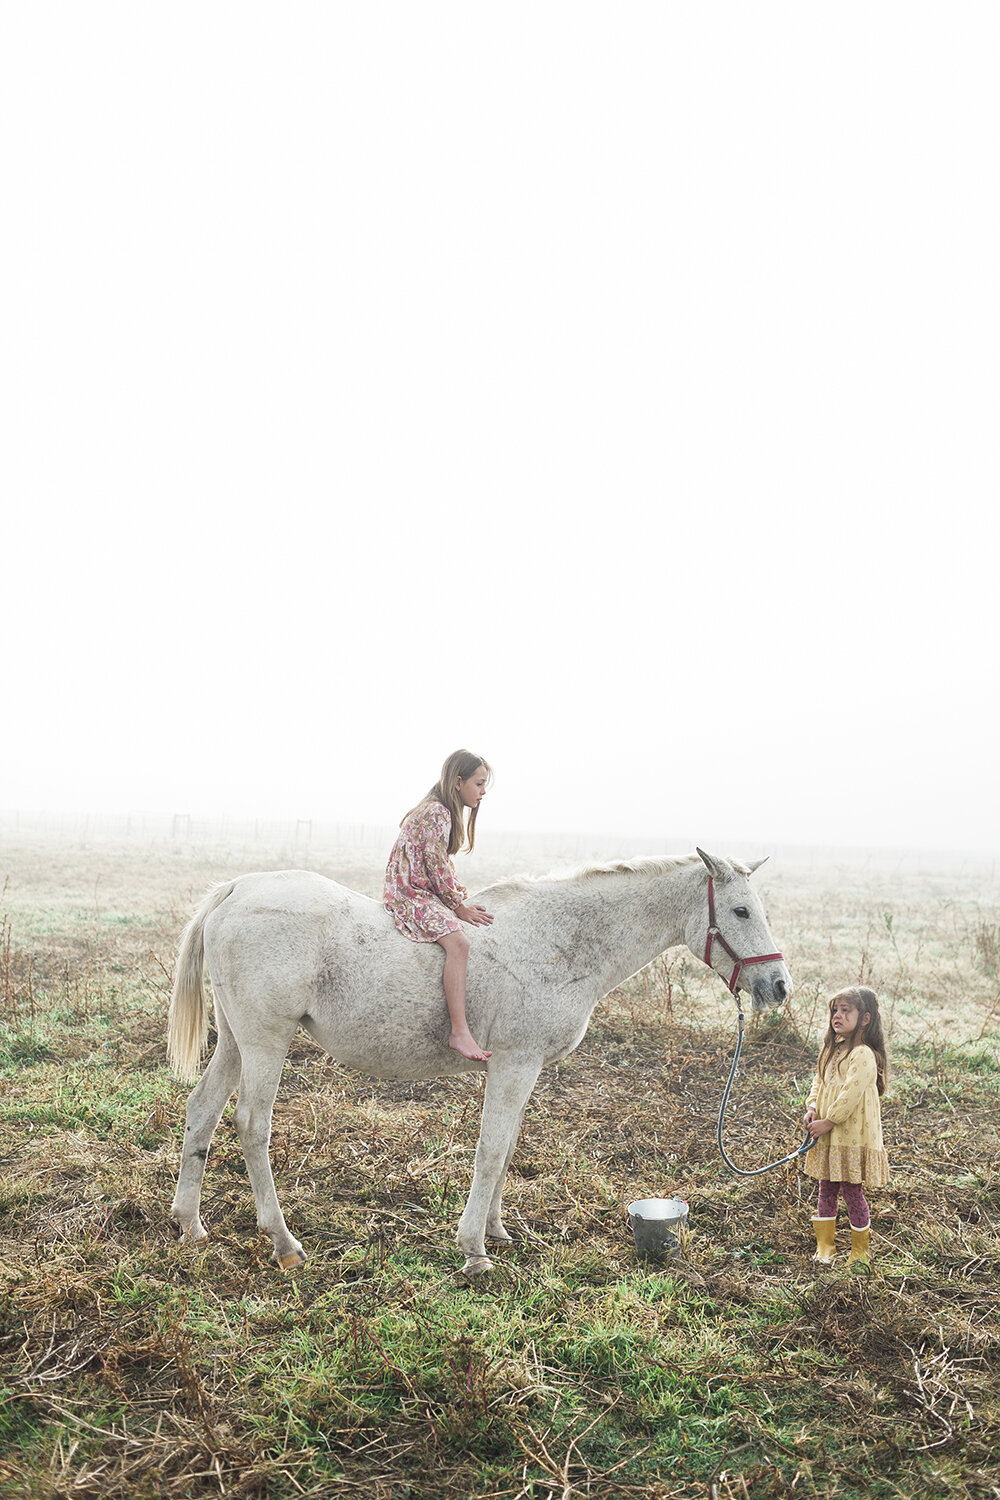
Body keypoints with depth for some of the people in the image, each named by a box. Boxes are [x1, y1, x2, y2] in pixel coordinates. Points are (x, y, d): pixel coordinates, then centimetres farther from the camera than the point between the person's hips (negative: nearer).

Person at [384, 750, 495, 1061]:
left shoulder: (445, 812, 15)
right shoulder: (436, 812, -17)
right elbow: (437, 867, -18)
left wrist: (465, 900, 9)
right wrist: (459, 905, -11)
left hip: (428, 892, 11)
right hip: (410, 894, -11)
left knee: (481, 922, 11)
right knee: (458, 942, -28)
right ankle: (459, 1032, -32)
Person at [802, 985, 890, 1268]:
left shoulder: (863, 1055, -19)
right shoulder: (833, 1048, 9)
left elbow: (851, 1095, -23)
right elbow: (820, 1081, 16)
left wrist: (828, 1122, -18)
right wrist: (812, 1108, 1)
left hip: (852, 1137, -8)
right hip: (827, 1136, 8)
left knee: (852, 1192, 3)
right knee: (826, 1190, 15)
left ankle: (860, 1250, 21)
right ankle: (825, 1244, 27)